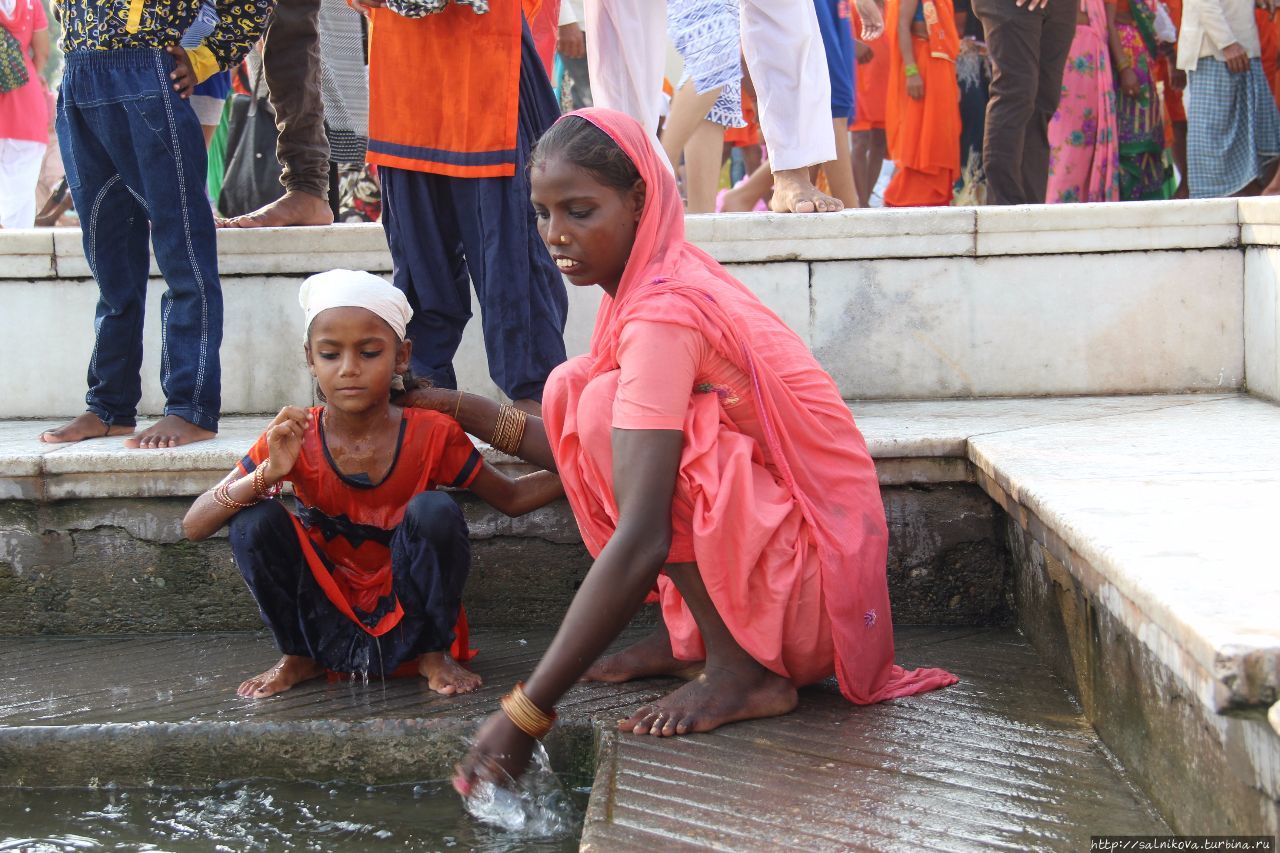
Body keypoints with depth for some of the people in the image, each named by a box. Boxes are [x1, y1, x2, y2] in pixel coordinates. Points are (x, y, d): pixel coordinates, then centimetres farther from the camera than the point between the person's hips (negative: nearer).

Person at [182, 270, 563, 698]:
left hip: (405, 624, -1)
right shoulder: (291, 439, -11)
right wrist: (267, 474, -32)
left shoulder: (432, 435, -11)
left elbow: (511, 497, 3)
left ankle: (433, 654, -3)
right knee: (254, 517, -20)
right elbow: (194, 526, -15)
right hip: (326, 624, 2)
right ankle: (299, 657, 3)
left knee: (434, 512, -27)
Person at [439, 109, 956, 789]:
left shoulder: (665, 313, -23)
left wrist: (525, 713, -33)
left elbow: (640, 540, -32)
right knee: (571, 389, 6)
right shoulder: (657, 280, 6)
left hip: (810, 574, -10)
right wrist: (466, 413, 8)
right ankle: (691, 636, 7)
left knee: (602, 402, -22)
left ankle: (742, 670, -16)